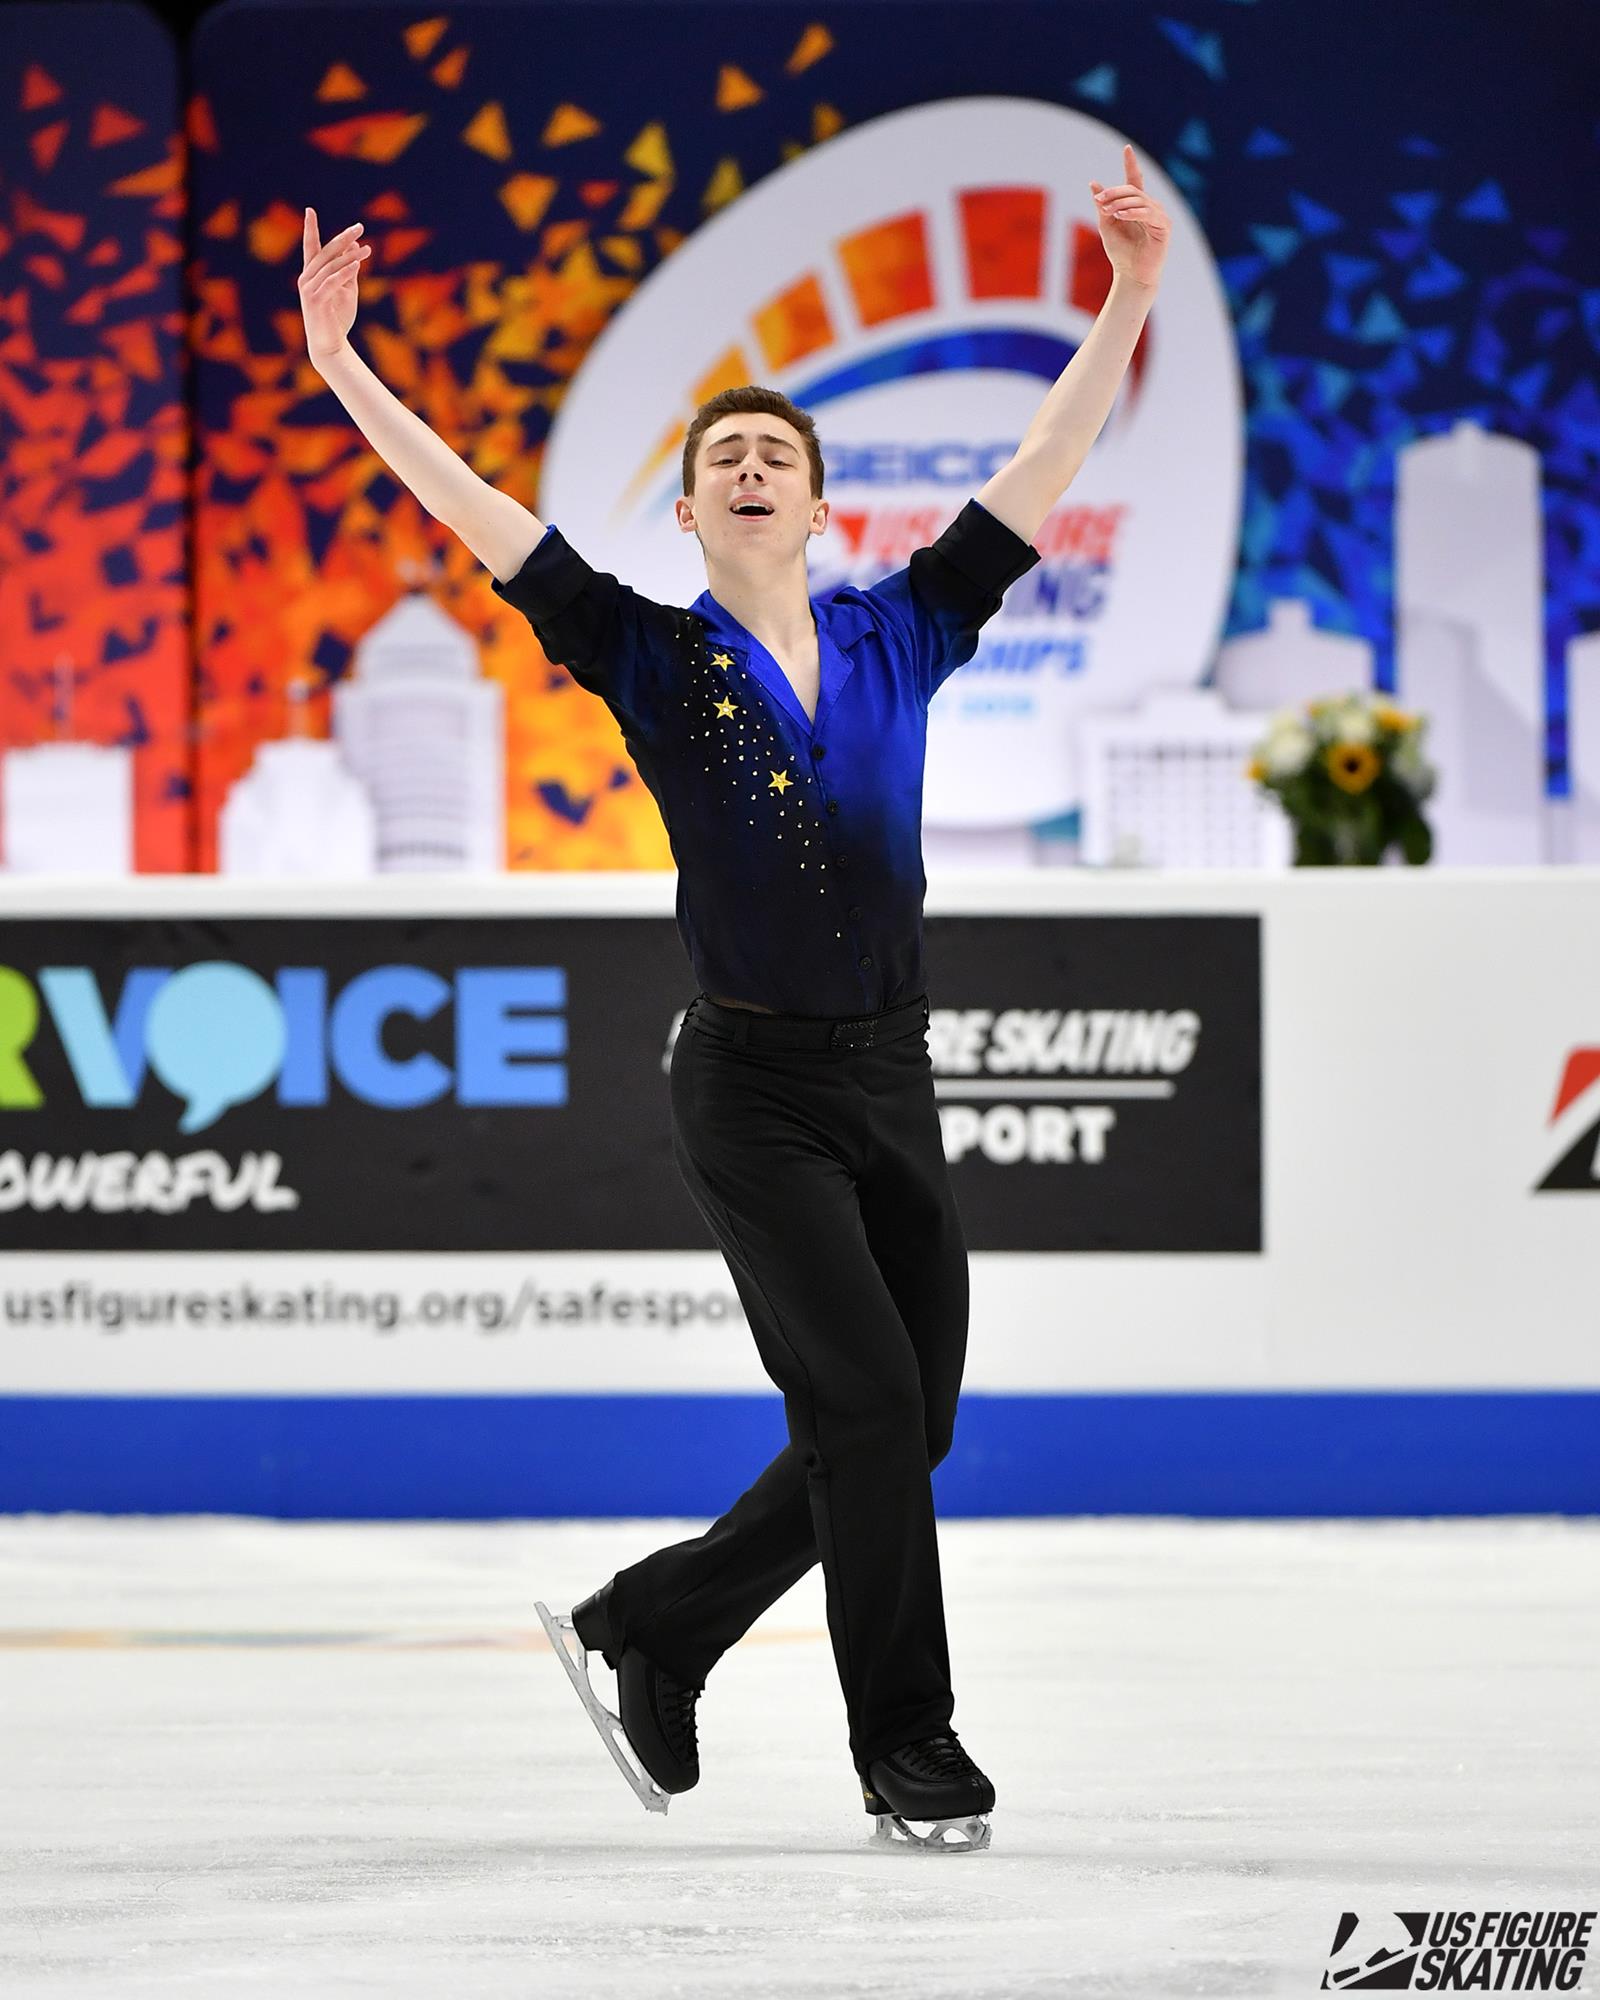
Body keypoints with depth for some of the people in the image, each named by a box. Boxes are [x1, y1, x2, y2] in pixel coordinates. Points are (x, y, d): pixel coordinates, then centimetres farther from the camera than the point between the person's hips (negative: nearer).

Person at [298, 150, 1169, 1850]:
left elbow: (1042, 471, 7)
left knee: (901, 1432, 6)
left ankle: (645, 1634, 23)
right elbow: (473, 512, -5)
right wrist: (339, 368, -12)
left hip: (890, 1078, 5)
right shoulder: (652, 657, 0)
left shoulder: (900, 638, 9)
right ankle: (910, 1753, -1)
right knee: (865, 1406, -12)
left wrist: (1130, 296, 0)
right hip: (751, 1087, -4)